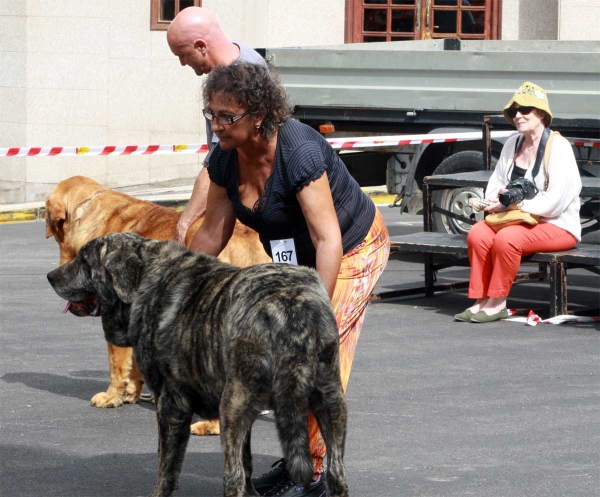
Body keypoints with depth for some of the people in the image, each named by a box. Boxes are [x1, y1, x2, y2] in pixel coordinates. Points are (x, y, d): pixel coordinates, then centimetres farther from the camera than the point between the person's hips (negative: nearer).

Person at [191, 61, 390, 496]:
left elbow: (328, 239, -36)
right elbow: (213, 234, -1)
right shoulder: (225, 160, -12)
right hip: (295, 260, 8)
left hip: (354, 249, -8)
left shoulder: (299, 152, -35)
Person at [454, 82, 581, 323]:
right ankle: (481, 300, -17)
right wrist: (494, 201, -7)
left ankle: (497, 303, -21)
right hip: (521, 221, 7)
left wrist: (517, 203, -25)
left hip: (558, 226, -7)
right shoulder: (513, 144, 13)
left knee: (506, 238, -32)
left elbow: (555, 202, -20)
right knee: (478, 233, -19)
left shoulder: (558, 147, -12)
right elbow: (497, 183, 16)